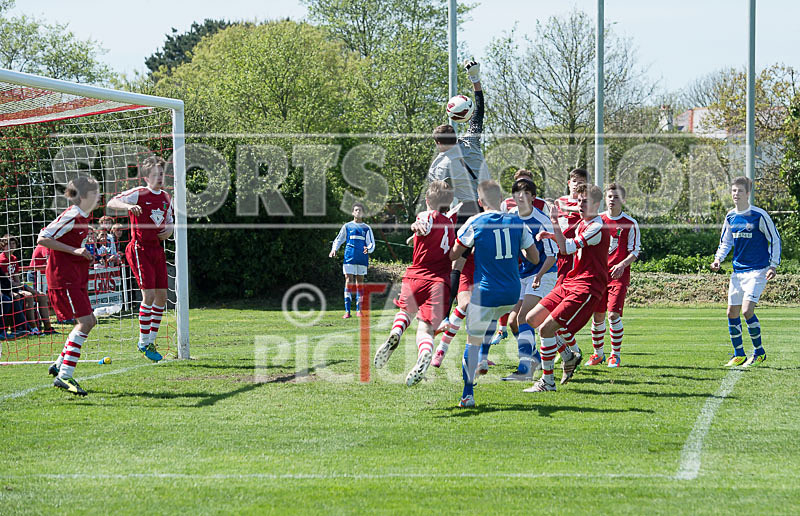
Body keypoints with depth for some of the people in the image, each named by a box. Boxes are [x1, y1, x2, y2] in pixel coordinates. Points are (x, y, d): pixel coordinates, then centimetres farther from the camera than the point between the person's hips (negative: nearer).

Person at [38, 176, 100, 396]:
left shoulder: (84, 217, 12)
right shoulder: (71, 216, -16)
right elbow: (43, 238, -18)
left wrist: (87, 254, 13)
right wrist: (74, 251, -20)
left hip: (76, 277, 10)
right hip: (63, 277, -10)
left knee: (88, 322, 10)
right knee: (85, 322, -14)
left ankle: (60, 365, 22)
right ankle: (64, 376, -14)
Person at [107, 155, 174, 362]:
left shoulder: (166, 198, 12)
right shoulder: (138, 193, -8)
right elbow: (112, 203, -14)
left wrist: (168, 231, 3)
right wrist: (129, 206, -33)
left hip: (157, 250, 7)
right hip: (140, 249, -7)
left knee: (162, 296, 4)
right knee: (149, 294, -14)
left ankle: (151, 341, 16)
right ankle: (143, 342, -2)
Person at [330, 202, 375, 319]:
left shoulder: (367, 228, 10)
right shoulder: (347, 226, 9)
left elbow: (372, 244, 8)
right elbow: (338, 239, 14)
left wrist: (368, 249, -14)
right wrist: (334, 249, -4)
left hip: (362, 259, 1)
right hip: (349, 258, -1)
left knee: (360, 282, 5)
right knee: (349, 282, -8)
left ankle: (359, 310, 12)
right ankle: (347, 311, -11)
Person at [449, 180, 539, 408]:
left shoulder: (474, 224, -7)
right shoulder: (517, 222, 1)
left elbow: (453, 255, 3)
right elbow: (535, 258, 6)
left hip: (485, 292, -4)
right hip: (512, 293, 4)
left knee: (472, 341, 4)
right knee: (493, 316, 37)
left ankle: (468, 394, 1)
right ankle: (483, 359, 29)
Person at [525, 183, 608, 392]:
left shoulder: (597, 228, -16)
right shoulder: (582, 224, 14)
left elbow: (566, 249, -20)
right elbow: (570, 247, 30)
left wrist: (555, 224, -15)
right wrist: (555, 236, 12)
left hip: (586, 289, -10)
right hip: (569, 283, 10)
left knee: (546, 328, -16)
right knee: (532, 319, 7)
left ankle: (547, 381, -5)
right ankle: (569, 355, 21)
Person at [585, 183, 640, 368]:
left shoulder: (630, 223, -1)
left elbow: (635, 252, -2)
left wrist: (622, 265, -18)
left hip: (619, 275, -3)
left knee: (613, 314, -13)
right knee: (598, 316, 2)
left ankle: (615, 355, 1)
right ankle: (598, 353, 20)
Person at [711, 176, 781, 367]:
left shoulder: (759, 216, -10)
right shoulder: (730, 217, 6)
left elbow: (775, 240, -3)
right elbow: (725, 242, 19)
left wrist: (773, 265, -10)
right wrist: (718, 259, 1)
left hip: (757, 271, -6)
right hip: (738, 271, 6)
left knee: (747, 310, -18)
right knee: (732, 313, 4)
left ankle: (759, 353, -2)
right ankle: (739, 355, 17)